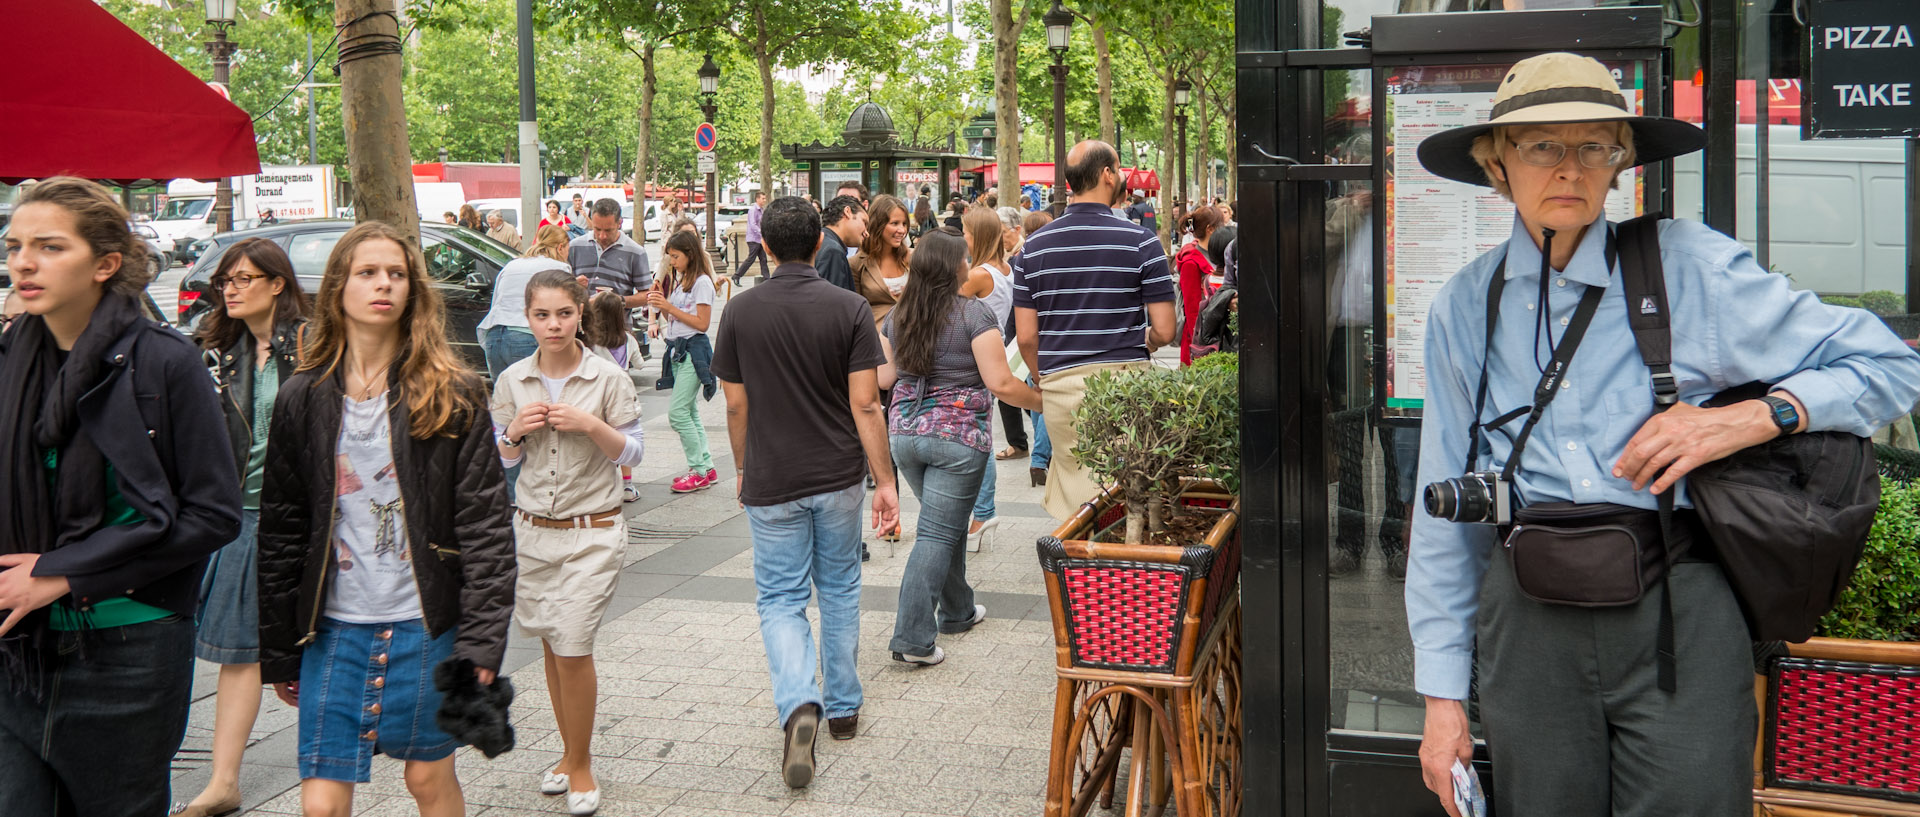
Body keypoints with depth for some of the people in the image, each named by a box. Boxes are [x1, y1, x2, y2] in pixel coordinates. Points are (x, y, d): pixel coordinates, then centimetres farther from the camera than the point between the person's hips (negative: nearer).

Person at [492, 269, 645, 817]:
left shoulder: (608, 378, -7)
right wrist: (516, 432, -10)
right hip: (532, 530, 4)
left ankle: (580, 766, 11)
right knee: (550, 647, 12)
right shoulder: (512, 381, 3)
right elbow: (502, 460, 11)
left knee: (573, 648, -6)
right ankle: (570, 752, 29)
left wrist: (592, 426, -19)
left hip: (593, 532, -4)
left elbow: (633, 453, -3)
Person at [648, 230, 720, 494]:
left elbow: (702, 323, -15)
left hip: (694, 350, -9)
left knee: (678, 412, -11)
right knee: (690, 411, 10)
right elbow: (673, 318, 16)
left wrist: (670, 307, -16)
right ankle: (707, 467, 17)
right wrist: (661, 303, -1)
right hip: (677, 348, 9)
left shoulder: (701, 282, -10)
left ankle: (699, 471, -3)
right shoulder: (678, 279, 15)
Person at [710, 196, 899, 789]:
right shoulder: (850, 308, -8)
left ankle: (800, 705, -16)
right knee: (839, 589, 18)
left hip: (771, 481, -1)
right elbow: (865, 405, -11)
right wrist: (885, 480, -5)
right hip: (837, 475, 1)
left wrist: (743, 469, 15)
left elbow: (735, 405, 0)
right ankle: (843, 707, 28)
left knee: (780, 598, 6)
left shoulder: (741, 311, -6)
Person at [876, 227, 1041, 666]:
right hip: (958, 436, -6)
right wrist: (1044, 402, -1)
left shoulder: (896, 316, 6)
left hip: (904, 433, 6)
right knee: (937, 534, -3)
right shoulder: (974, 313, -12)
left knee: (947, 521, 23)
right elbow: (1000, 384, -15)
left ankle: (957, 611, 36)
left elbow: (883, 376, 11)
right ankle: (912, 637, -5)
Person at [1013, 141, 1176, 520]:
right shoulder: (1141, 241, -6)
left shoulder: (1034, 246, 3)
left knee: (1074, 494, 11)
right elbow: (1164, 331, -6)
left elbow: (1026, 336, 3)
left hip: (1061, 386, 3)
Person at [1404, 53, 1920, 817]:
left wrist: (1748, 420, -13)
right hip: (1530, 626, 2)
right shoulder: (1466, 307, 5)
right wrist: (1443, 697, 7)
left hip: (1679, 617, -2)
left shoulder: (1689, 266, -1)